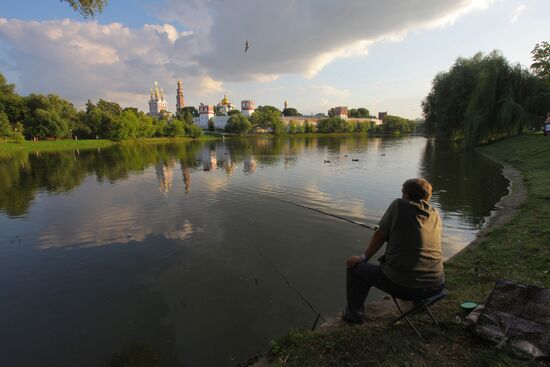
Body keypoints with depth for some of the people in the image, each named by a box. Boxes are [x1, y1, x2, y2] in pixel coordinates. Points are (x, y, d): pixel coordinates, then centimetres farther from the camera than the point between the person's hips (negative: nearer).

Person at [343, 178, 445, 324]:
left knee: (355, 267, 14)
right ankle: (418, 301, 45)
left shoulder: (399, 205, -5)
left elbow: (379, 236, 0)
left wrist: (364, 257, 15)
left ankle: (354, 312, 28)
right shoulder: (435, 215, 9)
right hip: (437, 286, 6)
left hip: (403, 285, -6)